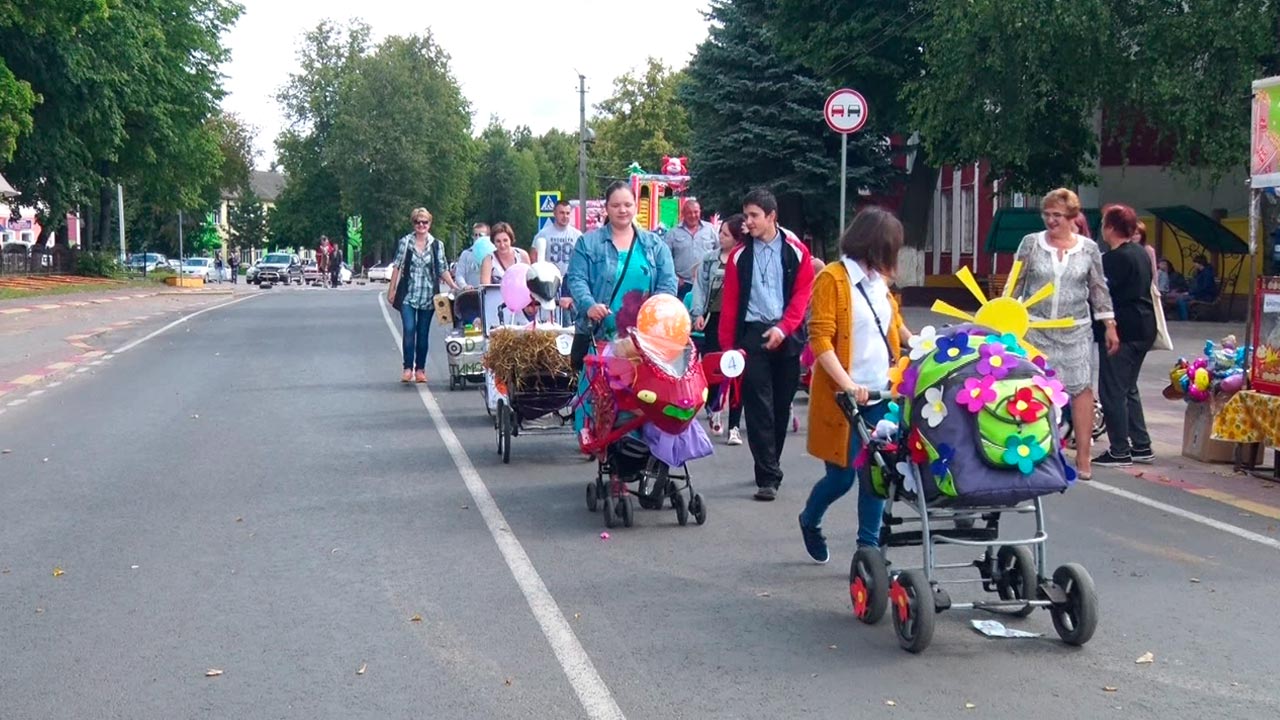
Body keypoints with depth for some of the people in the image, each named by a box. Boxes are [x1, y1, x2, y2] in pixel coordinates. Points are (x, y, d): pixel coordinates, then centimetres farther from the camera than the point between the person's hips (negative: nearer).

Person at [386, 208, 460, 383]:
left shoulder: (437, 245, 6)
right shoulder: (405, 242, 2)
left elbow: (443, 270, 8)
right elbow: (397, 267, 5)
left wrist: (455, 287, -3)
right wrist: (391, 290, 3)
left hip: (428, 296, 2)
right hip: (408, 295, -2)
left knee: (423, 333, 5)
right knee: (409, 330, -13)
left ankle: (420, 369, 13)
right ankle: (408, 368, -9)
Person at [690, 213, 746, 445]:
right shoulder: (711, 259, 9)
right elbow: (700, 286, 8)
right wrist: (698, 313, -2)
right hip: (715, 318, 3)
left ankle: (734, 426, 5)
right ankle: (715, 411, 33)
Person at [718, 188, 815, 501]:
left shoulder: (796, 251, 4)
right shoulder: (740, 255, 6)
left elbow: (803, 293, 0)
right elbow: (730, 302, 4)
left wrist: (783, 328, -12)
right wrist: (728, 345, -1)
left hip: (787, 336, 1)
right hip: (753, 334, 0)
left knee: (782, 405, 8)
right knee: (758, 407, -6)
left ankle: (769, 465, 23)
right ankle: (768, 476, -7)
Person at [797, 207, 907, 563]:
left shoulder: (877, 280, 13)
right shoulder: (833, 278, -10)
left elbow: (894, 325, 26)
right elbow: (820, 340, -16)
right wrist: (847, 384, -26)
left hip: (880, 395, 6)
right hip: (844, 397, -6)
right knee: (841, 476, 2)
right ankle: (809, 521, 30)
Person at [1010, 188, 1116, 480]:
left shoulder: (1089, 248, 4)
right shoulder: (1031, 243, 2)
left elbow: (1099, 289, 8)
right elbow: (1015, 284, 5)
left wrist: (1109, 325, 5)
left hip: (1075, 332, 0)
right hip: (1035, 329, 0)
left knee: (1082, 388, -4)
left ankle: (1083, 457, 1)